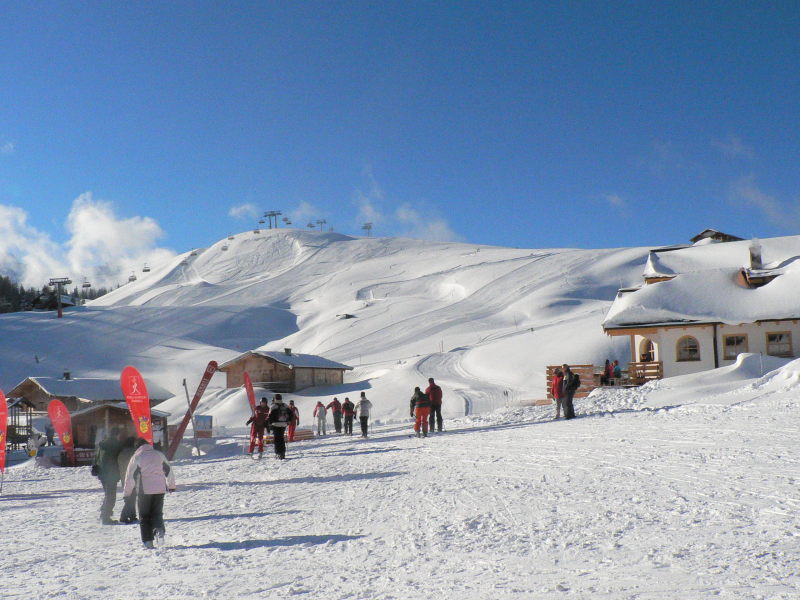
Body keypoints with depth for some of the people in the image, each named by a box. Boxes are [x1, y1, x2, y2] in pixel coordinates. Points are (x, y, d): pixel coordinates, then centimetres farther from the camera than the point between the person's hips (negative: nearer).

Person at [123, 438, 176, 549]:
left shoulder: (136, 457, -4)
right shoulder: (159, 454, 8)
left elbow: (131, 476, -5)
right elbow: (168, 470, 12)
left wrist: (127, 492, 5)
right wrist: (171, 485, 23)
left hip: (144, 491, -3)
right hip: (160, 489, 3)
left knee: (144, 516, 8)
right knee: (157, 513, 13)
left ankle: (148, 541, 2)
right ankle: (159, 530, -15)